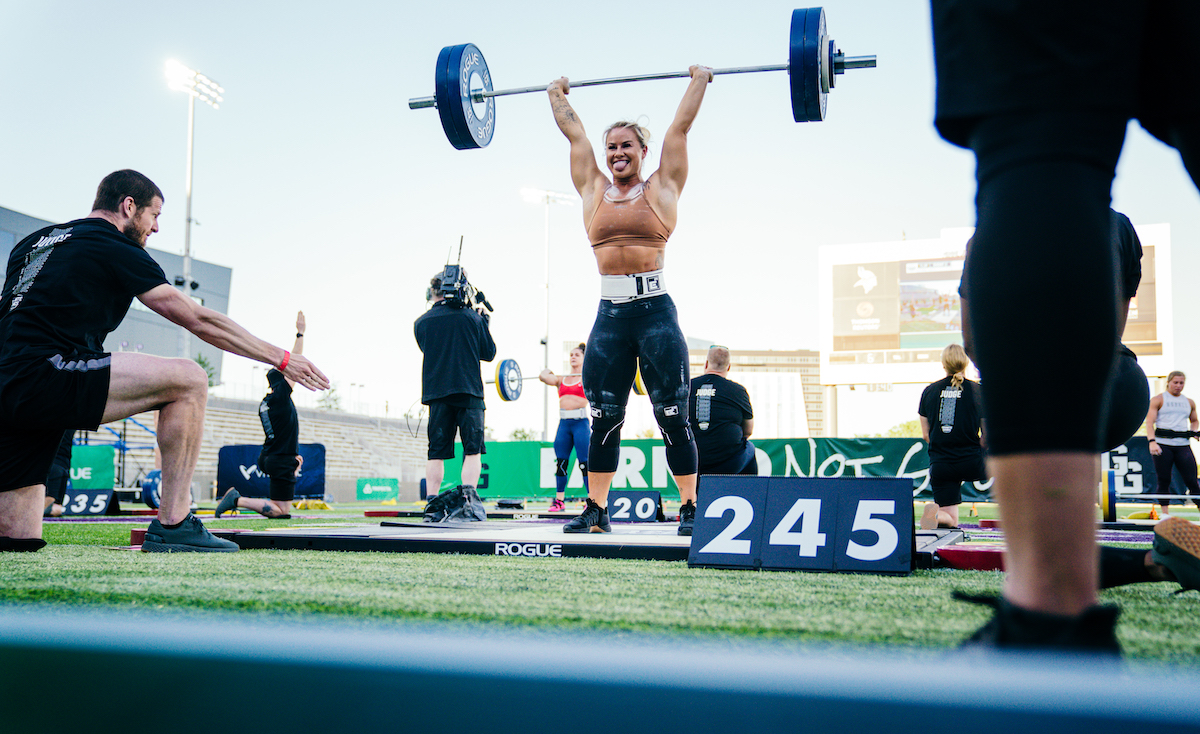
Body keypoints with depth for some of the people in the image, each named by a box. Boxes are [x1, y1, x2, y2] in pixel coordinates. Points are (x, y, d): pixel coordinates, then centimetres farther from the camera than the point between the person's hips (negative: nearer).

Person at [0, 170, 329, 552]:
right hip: (45, 376, -9)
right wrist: (282, 359, 4)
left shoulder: (34, 241, 26)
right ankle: (173, 524, -12)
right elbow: (198, 320, -1)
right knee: (188, 379, -10)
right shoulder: (115, 247, 1)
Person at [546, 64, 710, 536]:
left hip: (656, 312, -3)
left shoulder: (662, 187, 7)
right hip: (609, 316, 3)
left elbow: (681, 125, 12)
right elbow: (573, 132, 23)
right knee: (603, 419, 7)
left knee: (673, 417, 0)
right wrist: (556, 94, 34)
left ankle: (690, 509, 7)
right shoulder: (593, 190, 14)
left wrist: (700, 80, 21)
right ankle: (595, 510, 15)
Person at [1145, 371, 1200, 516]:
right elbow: (1149, 422, -5)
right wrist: (1152, 442, -20)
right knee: (1164, 481, 0)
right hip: (1162, 445, -3)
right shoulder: (1158, 399, 3)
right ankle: (1165, 514, 8)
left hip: (1183, 445, 3)